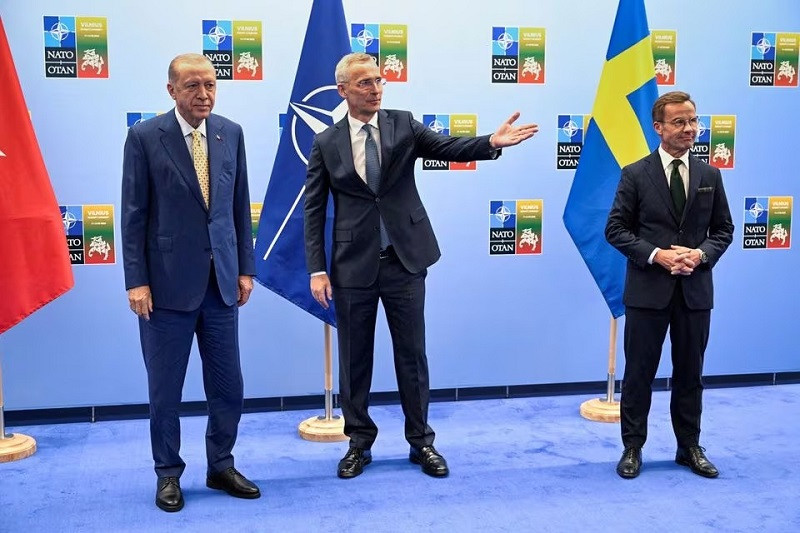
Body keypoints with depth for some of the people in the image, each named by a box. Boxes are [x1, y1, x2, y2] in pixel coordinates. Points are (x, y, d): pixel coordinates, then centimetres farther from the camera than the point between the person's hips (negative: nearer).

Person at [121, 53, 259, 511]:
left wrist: (246, 268, 7)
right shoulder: (145, 137, -5)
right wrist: (136, 280, -9)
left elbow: (241, 206, 9)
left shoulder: (231, 133, 5)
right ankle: (169, 473, 25)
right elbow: (133, 214, -5)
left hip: (221, 281, 3)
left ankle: (221, 466, 27)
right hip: (168, 282, -3)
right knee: (166, 388, 8)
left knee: (228, 386, 10)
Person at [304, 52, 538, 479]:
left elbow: (448, 148, -11)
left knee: (412, 355, 8)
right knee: (354, 359, 9)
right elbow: (314, 211, 1)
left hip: (404, 260, 0)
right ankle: (359, 443, 25)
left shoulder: (403, 125, 3)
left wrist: (492, 142, -30)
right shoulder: (326, 144, 1)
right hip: (353, 266, 0)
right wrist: (317, 270, -5)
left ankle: (421, 442, 22)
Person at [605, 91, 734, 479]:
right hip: (648, 290, -3)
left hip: (695, 290, 3)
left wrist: (701, 254, -10)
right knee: (639, 373, 5)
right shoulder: (636, 175, -4)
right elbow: (616, 229, -5)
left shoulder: (710, 176, 6)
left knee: (690, 373, 13)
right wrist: (656, 255, -16)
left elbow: (723, 229, 10)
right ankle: (632, 447, 18)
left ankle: (689, 446, 26)